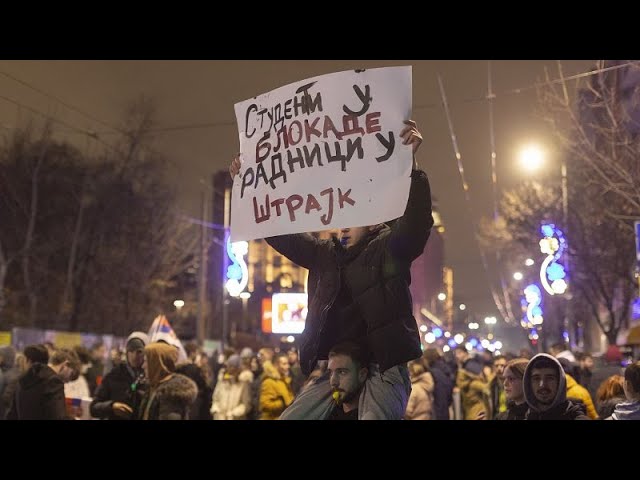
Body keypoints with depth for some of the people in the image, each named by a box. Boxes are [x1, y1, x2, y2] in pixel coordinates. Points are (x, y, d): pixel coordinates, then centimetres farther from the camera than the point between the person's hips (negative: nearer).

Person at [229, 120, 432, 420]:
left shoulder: (389, 248, -1)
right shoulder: (325, 255, 14)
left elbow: (417, 220, -19)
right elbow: (281, 234, 18)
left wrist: (410, 163, -32)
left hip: (383, 368, -6)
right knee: (288, 418, 2)